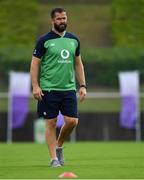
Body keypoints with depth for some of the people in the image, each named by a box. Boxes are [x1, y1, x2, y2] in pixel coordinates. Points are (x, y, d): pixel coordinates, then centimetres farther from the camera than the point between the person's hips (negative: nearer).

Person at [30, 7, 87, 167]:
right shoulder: (44, 40, -3)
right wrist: (35, 86, -11)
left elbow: (78, 64, 17)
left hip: (69, 88, 4)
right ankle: (54, 158, 7)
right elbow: (35, 64, -2)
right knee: (51, 123, -1)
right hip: (49, 89, -3)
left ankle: (59, 146, 21)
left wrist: (82, 85, 10)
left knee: (72, 121, -5)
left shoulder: (74, 40, 10)